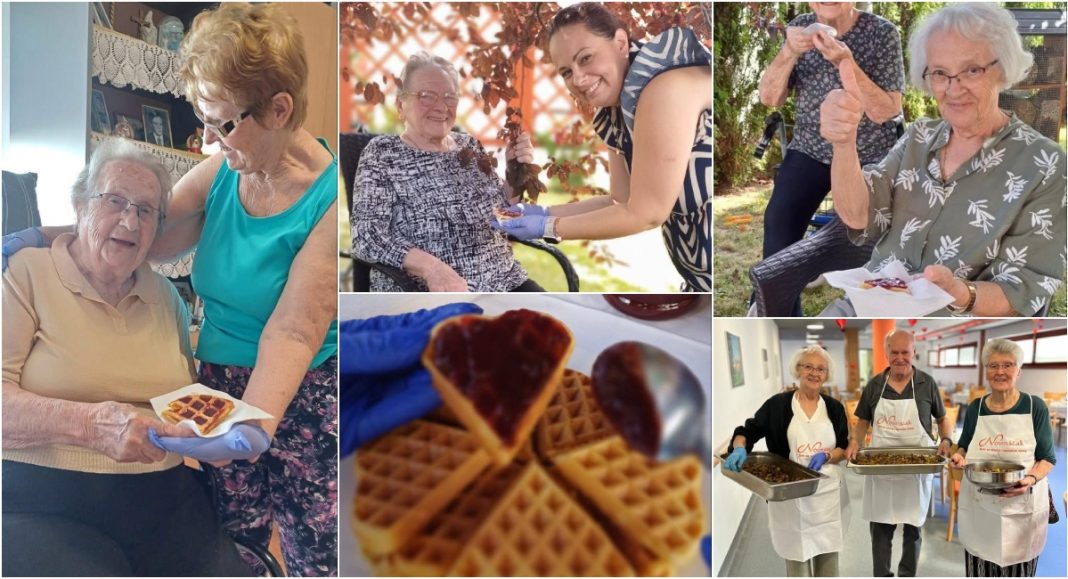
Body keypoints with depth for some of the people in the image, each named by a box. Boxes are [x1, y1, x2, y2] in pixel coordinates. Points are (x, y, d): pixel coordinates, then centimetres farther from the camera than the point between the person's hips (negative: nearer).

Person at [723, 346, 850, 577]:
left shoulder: (835, 408, 6)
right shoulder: (778, 404, -3)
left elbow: (845, 448, 8)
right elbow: (749, 430, -1)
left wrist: (826, 456, -13)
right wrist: (739, 448, -23)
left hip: (828, 491, 3)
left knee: (828, 555, 12)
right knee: (795, 555, 4)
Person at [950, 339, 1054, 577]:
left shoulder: (1035, 407, -3)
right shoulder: (975, 408, 5)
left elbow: (1048, 458, -1)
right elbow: (964, 448, 16)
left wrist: (1031, 479, -20)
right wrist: (959, 457, -7)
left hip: (1021, 508, -2)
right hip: (978, 508, 2)